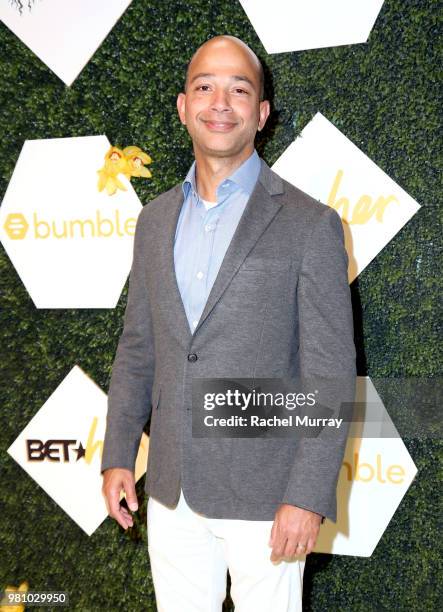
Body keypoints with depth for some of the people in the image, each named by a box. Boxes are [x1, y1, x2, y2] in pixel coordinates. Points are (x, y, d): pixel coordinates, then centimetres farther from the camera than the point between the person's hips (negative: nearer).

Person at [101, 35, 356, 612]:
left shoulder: (309, 224, -9)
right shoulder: (155, 220, 8)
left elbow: (332, 373, -10)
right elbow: (137, 347, 12)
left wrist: (308, 496, -14)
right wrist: (117, 455, 7)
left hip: (264, 496, -4)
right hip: (171, 492, 5)